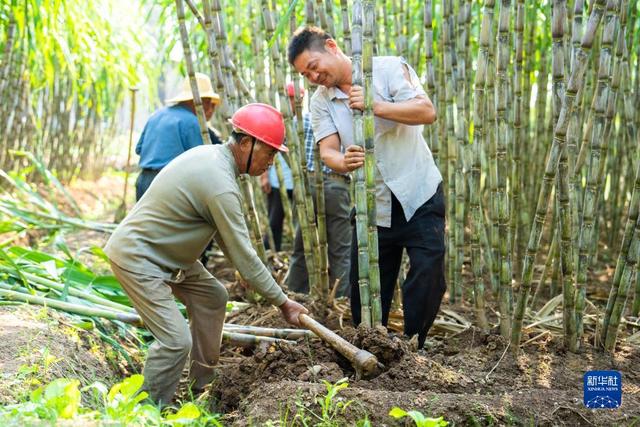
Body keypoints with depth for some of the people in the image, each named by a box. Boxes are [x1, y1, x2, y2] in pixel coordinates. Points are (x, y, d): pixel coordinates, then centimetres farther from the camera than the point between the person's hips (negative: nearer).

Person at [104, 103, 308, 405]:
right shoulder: (221, 184, -27)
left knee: (212, 297, 18)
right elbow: (243, 254, -22)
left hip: (163, 251, 11)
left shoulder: (210, 154, 5)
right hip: (135, 256, -11)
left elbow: (222, 231, 13)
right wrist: (282, 302, -13)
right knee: (176, 340, -16)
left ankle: (202, 386, 27)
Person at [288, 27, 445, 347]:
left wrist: (374, 106, -30)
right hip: (371, 207, 4)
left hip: (419, 198, -3)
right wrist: (343, 162, -32)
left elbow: (427, 111, -19)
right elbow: (327, 152, -8)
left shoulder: (387, 69, -8)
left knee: (428, 277, -5)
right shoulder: (321, 102, 3)